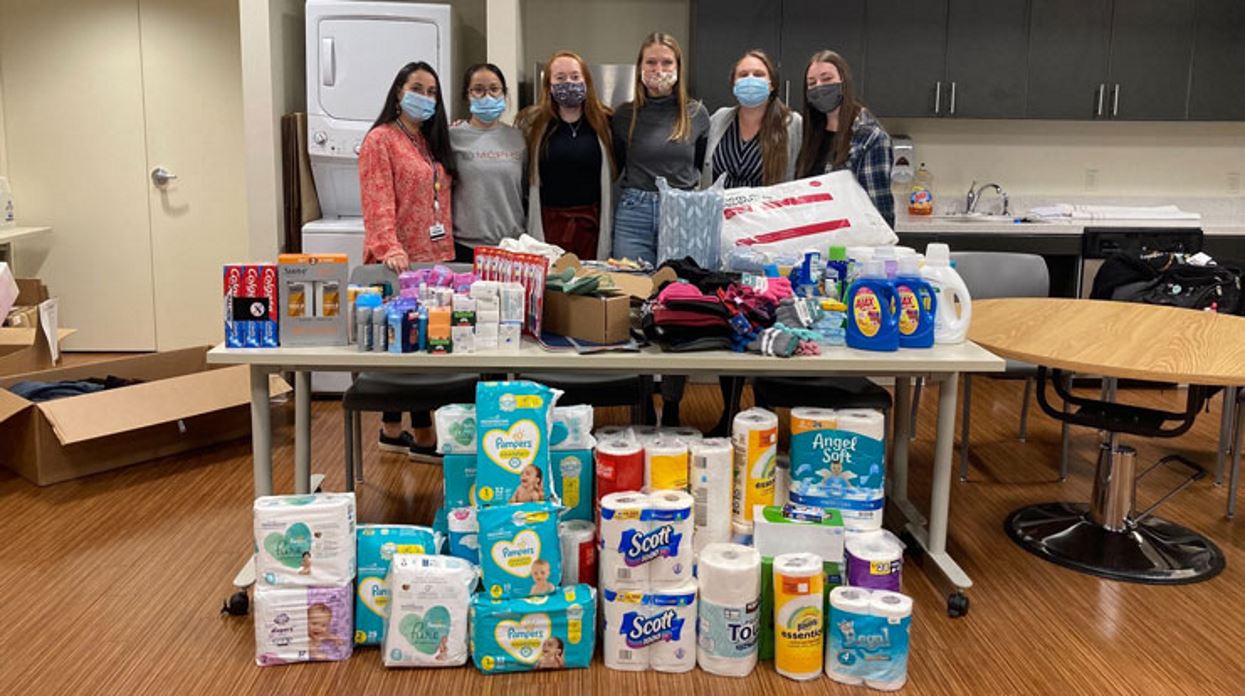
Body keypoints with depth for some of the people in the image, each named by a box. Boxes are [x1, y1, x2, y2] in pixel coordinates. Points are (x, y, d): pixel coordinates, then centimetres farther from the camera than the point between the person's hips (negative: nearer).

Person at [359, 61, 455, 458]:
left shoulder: (433, 143, 19)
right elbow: (378, 203, -16)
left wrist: (448, 252, 14)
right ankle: (424, 436, 3)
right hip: (400, 262, -8)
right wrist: (390, 249, -29)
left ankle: (392, 431, 21)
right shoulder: (381, 140, -5)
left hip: (433, 258, 8)